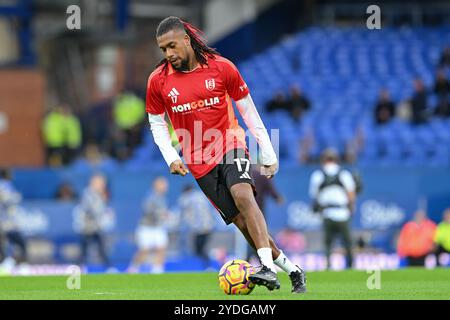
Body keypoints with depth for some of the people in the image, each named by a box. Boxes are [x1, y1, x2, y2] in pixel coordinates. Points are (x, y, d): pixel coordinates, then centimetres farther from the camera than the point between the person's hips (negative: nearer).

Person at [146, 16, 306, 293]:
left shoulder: (221, 68, -5)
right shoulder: (158, 81, -1)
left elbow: (248, 110, 4)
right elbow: (157, 123, 11)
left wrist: (268, 154, 5)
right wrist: (171, 158, -5)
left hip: (230, 145, -2)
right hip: (199, 161, 2)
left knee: (243, 195, -30)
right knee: (242, 221, -3)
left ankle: (269, 269, -37)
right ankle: (292, 270, 10)